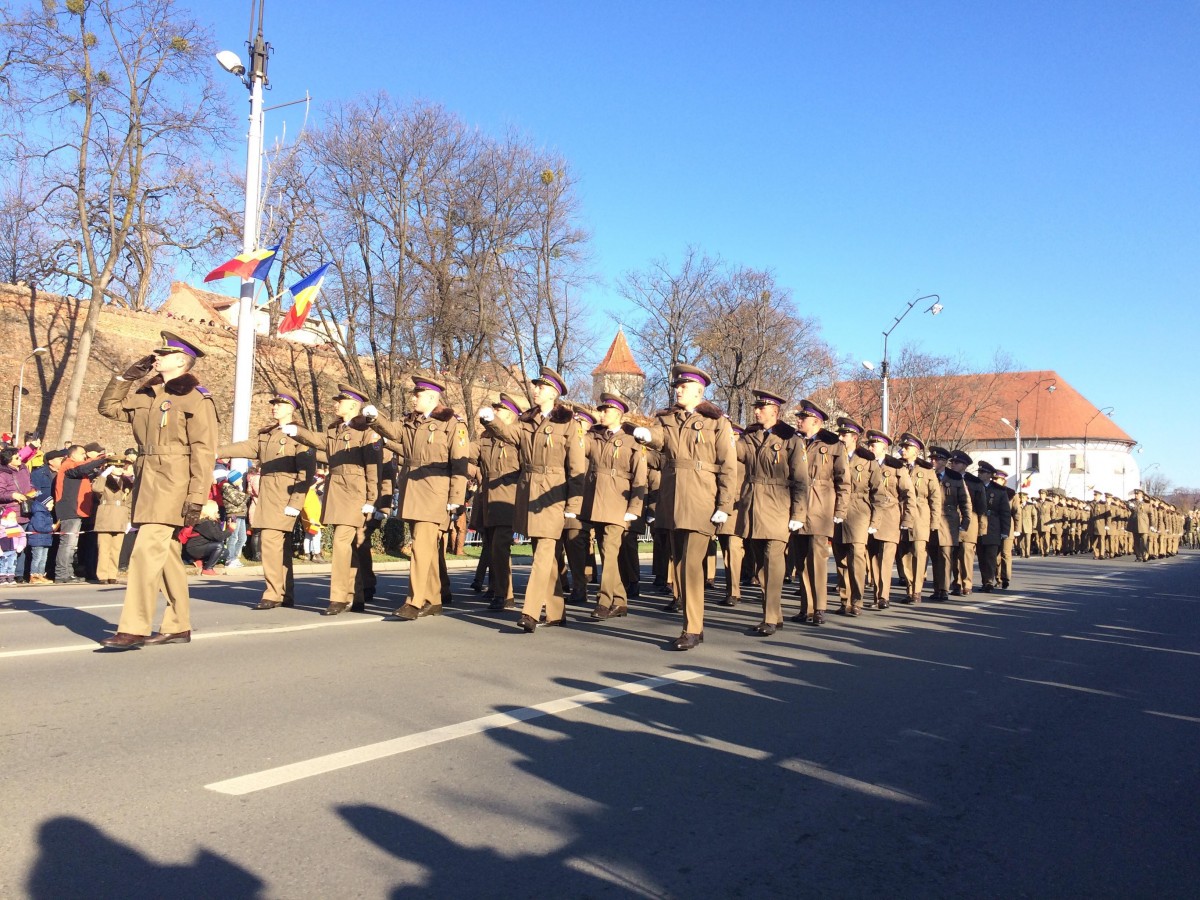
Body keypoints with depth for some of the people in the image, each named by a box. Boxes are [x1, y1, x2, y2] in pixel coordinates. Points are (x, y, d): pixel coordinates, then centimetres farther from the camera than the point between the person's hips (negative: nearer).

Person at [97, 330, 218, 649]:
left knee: (146, 552, -13)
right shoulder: (146, 395, 14)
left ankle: (134, 629, -8)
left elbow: (204, 452, -13)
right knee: (167, 555, 12)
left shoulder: (196, 399, -8)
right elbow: (109, 407, 25)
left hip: (172, 487, -8)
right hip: (147, 483, 8)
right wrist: (126, 375, 13)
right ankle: (178, 627, 19)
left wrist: (197, 497, -19)